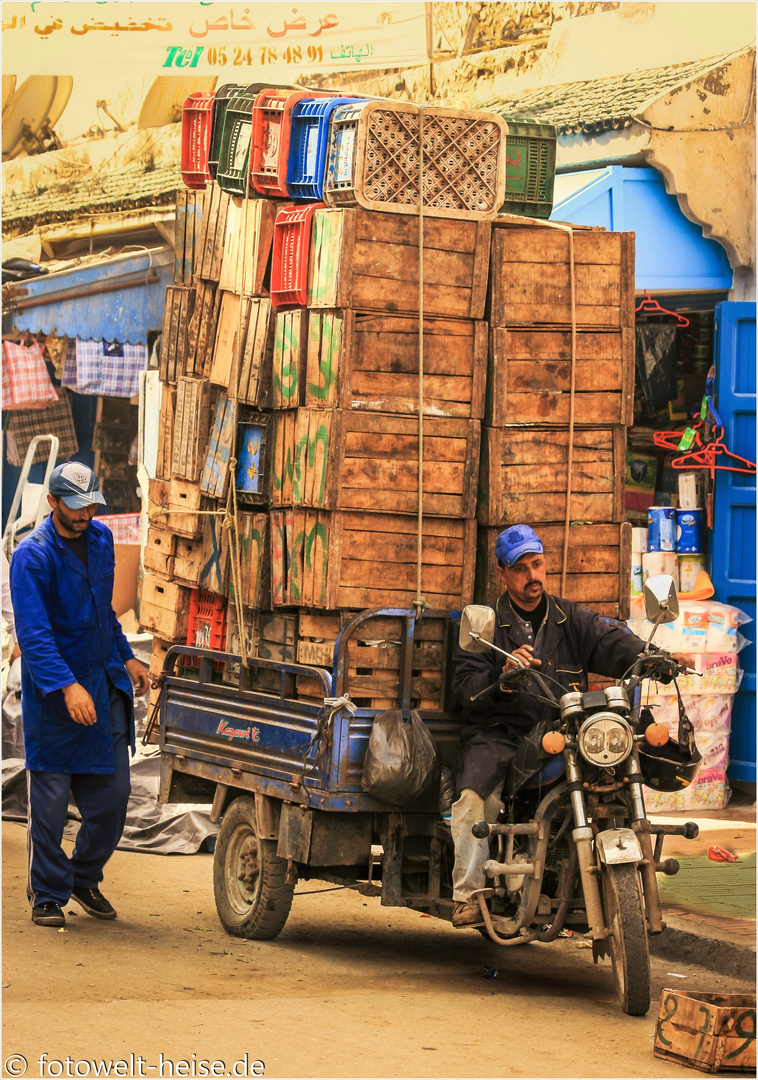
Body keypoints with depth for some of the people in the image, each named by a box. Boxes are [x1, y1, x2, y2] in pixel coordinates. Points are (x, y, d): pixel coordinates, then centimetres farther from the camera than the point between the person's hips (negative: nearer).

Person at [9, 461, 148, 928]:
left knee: (112, 794, 8)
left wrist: (125, 657, 22)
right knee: (50, 800, -1)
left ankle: (86, 878, 28)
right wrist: (67, 687, -33)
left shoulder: (101, 539, 7)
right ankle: (48, 896, 12)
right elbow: (33, 633, -24)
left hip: (107, 687, 6)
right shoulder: (31, 557, -15)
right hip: (54, 694, -6)